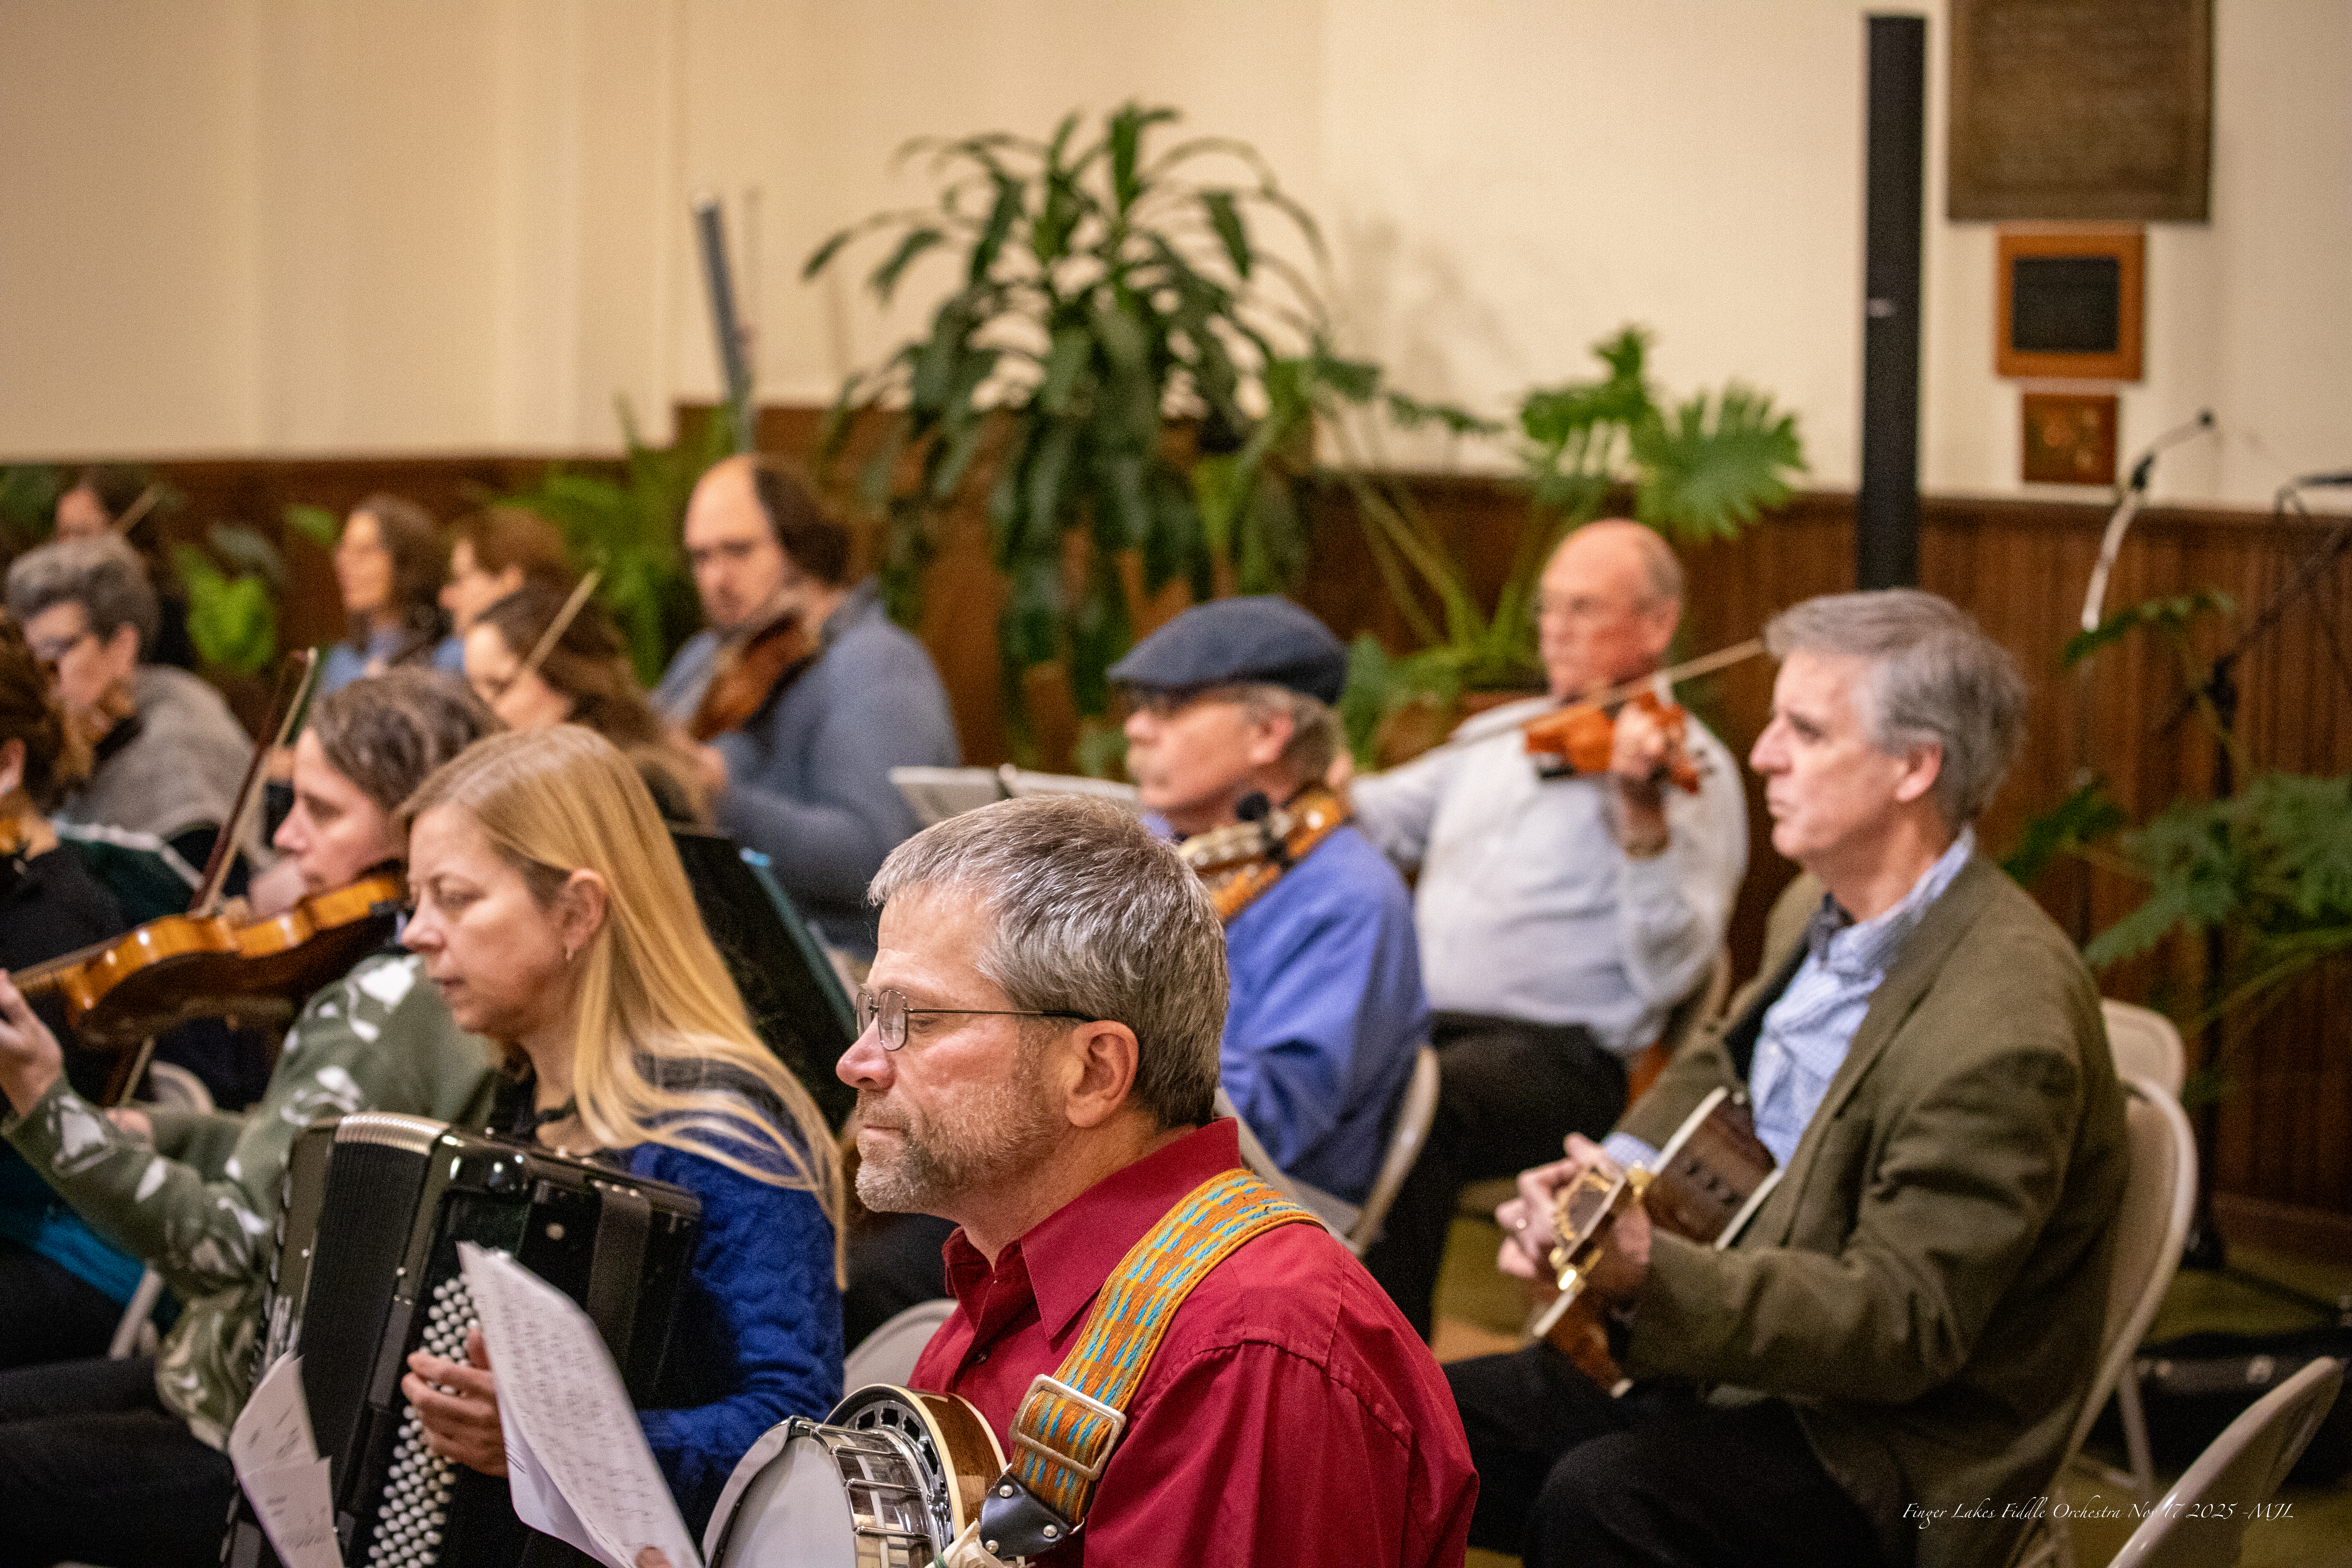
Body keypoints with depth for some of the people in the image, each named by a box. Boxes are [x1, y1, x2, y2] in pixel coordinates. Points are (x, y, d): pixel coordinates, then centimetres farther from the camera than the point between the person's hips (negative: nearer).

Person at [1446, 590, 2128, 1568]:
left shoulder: (2003, 1029, -25)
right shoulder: (1820, 914, 5)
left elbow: (1900, 1329, -26)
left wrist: (1649, 1278, -38)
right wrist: (1618, 1175, 4)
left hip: (1893, 1456, -9)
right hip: (1734, 1350, 9)